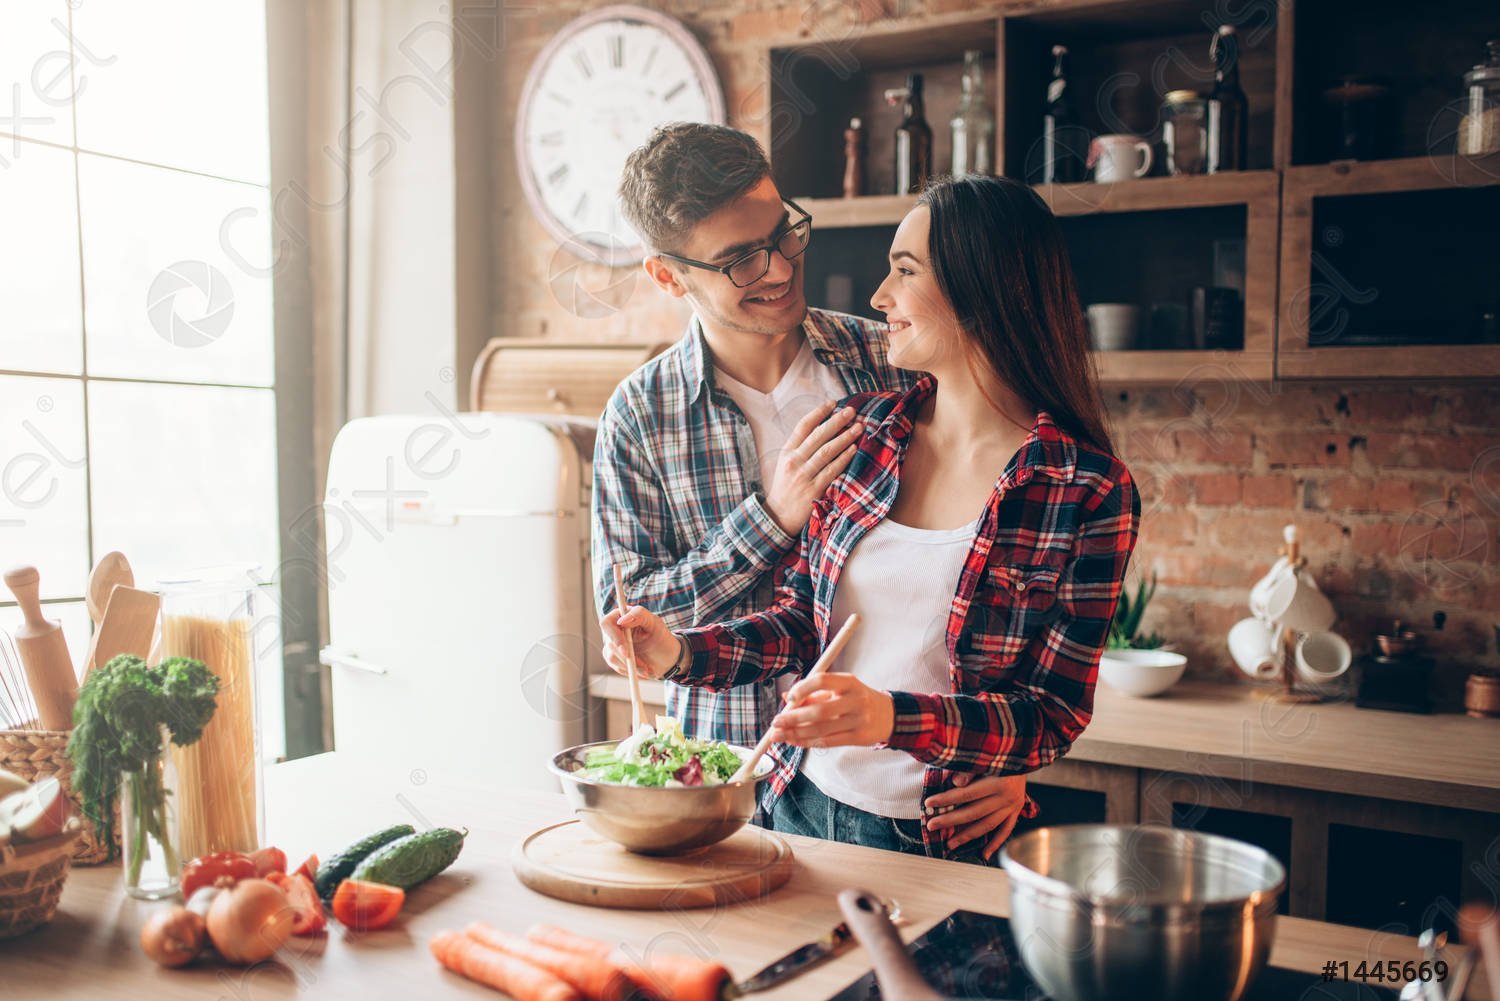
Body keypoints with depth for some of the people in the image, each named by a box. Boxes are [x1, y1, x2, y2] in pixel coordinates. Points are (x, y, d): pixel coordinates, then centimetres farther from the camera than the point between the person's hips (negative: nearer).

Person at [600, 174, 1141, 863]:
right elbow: (801, 621, 5)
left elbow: (1054, 717, -14)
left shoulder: (1089, 492, -14)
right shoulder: (865, 429, 0)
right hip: (800, 806, 5)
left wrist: (890, 717, -30)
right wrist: (681, 652, -12)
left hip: (939, 849, -4)